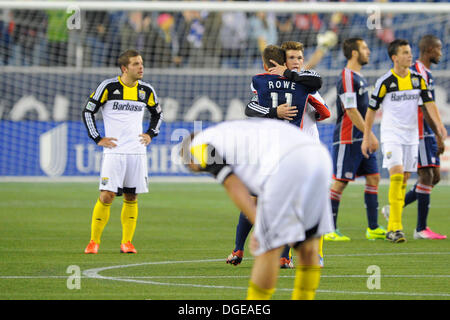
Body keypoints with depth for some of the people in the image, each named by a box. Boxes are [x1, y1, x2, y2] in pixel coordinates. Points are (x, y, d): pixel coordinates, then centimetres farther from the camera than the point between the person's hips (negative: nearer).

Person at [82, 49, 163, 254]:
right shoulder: (108, 87, -5)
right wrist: (97, 139, -2)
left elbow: (157, 113, 26)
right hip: (114, 151, -4)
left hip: (137, 152, 4)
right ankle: (94, 241, -1)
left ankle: (126, 242, 12)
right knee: (106, 196, -10)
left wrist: (150, 134, 13)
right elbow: (87, 112, 1)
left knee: (131, 198, 5)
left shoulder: (146, 90, 8)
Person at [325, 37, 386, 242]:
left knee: (373, 178, 7)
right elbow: (351, 111, -19)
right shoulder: (347, 78, -15)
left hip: (361, 140, 10)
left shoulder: (358, 77, 16)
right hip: (348, 139, -10)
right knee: (340, 182, -6)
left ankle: (373, 229, 10)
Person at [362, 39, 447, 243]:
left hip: (411, 135, 5)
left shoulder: (418, 79, 5)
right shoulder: (385, 82, -8)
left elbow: (429, 102, 3)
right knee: (396, 174, -19)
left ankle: (392, 229, 12)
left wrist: (439, 124, -14)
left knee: (404, 179, 5)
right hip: (391, 134, -5)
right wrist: (367, 137, -1)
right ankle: (395, 226, -21)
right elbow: (371, 109, -1)